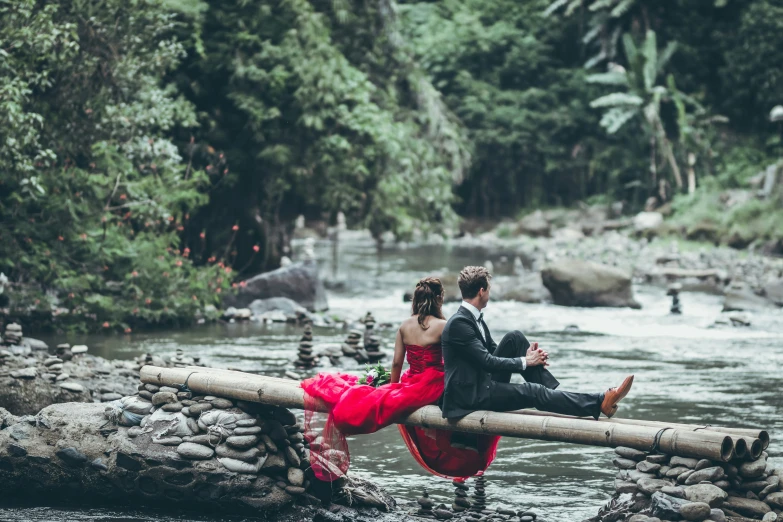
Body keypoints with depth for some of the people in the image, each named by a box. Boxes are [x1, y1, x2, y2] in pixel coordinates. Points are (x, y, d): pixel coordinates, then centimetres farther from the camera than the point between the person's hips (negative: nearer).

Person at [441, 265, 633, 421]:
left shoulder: (474, 318, 11)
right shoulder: (459, 323, -20)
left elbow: (493, 352, 15)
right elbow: (487, 361, -22)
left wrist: (527, 355, -3)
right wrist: (525, 361, -11)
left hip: (484, 382, 9)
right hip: (470, 395, -9)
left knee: (515, 338, -1)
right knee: (532, 391, -22)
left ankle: (553, 393, -6)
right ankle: (599, 404, -25)